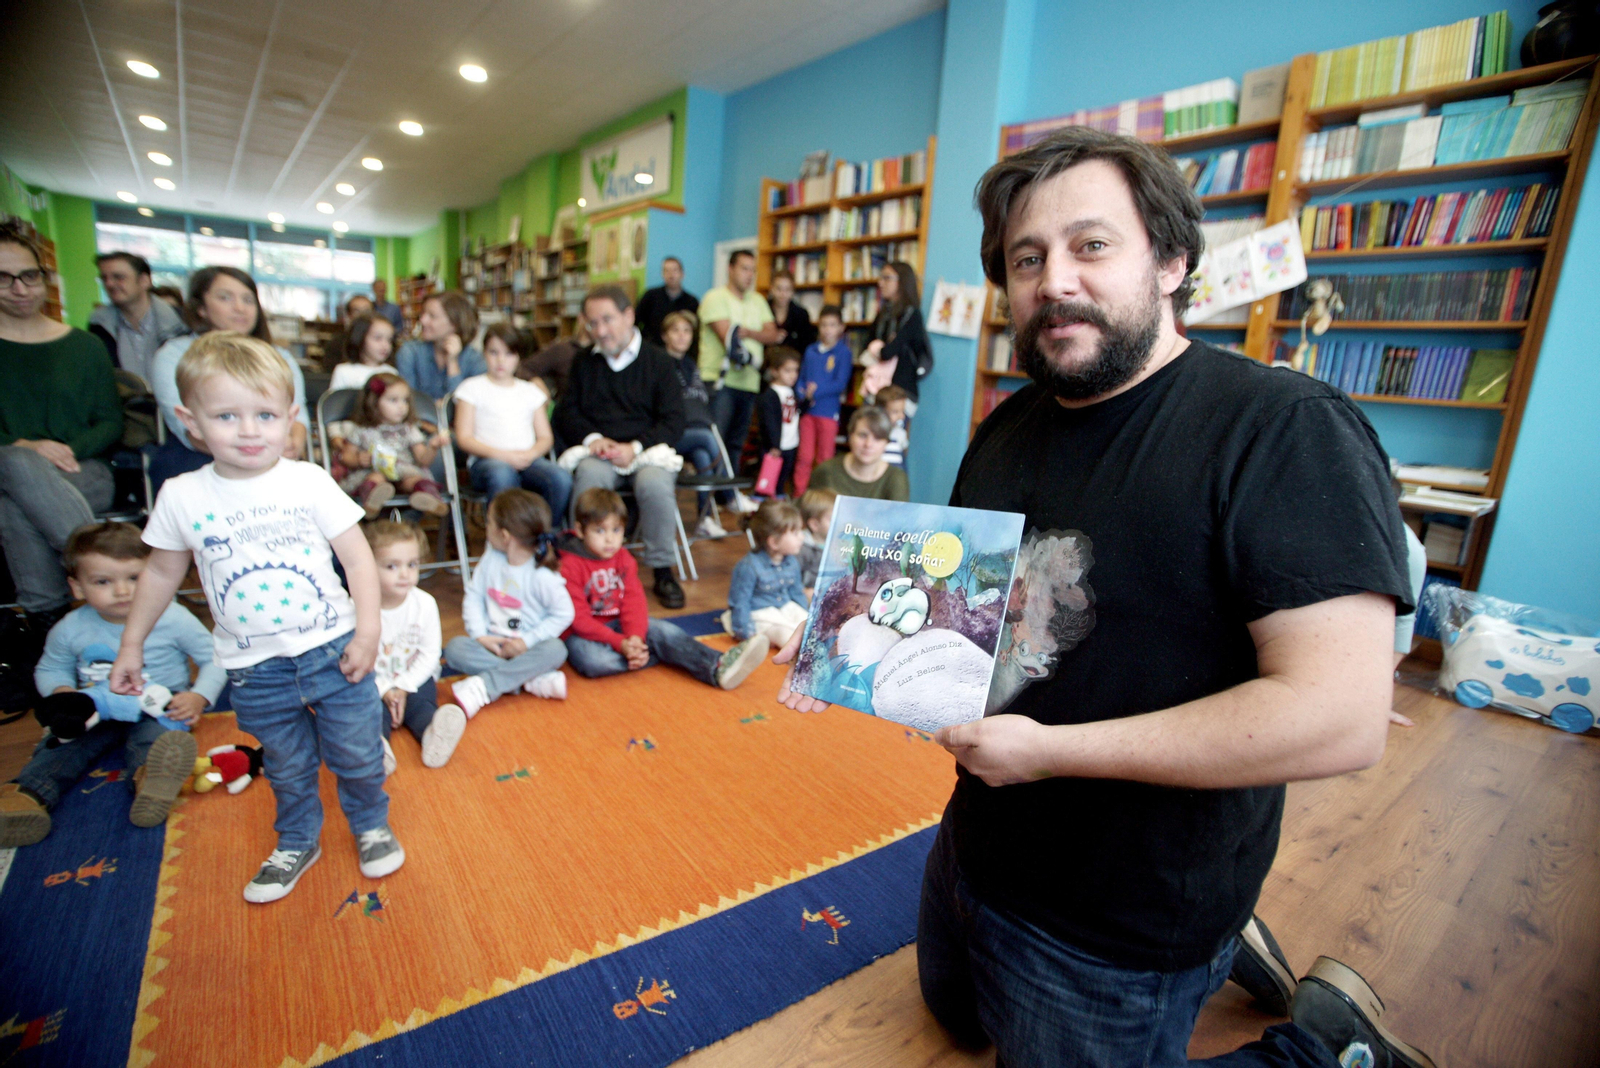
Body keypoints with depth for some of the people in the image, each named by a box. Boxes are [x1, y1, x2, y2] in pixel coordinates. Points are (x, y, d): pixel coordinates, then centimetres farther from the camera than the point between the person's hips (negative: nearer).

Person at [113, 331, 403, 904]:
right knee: (287, 766, 19)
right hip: (255, 668, 2)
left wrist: (368, 632, -12)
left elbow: (359, 558, -7)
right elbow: (162, 572, 10)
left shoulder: (310, 481, -11)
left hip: (333, 650, -1)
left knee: (357, 754, 11)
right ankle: (297, 843, 44)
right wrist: (130, 644, 15)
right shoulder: (182, 496, -5)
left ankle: (372, 825, 38)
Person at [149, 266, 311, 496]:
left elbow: (298, 413, 1)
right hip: (195, 463, -1)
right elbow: (189, 428, -10)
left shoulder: (279, 359, 19)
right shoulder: (173, 355, 7)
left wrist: (293, 445, -25)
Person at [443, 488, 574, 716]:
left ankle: (483, 687, -35)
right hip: (492, 644, 4)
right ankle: (532, 680, -29)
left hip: (526, 647, -4)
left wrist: (527, 641, -17)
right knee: (455, 647, -22)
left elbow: (564, 614, -13)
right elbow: (473, 596, 2)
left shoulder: (543, 575, -15)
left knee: (555, 650, -32)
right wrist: (480, 636, -10)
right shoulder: (491, 558, 0)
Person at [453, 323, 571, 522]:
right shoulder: (472, 388, 14)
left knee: (561, 478, -31)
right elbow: (464, 438, 4)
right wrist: (501, 454, -13)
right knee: (502, 474, -40)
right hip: (486, 460, -3)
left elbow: (545, 437, 16)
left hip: (527, 460, 3)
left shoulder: (530, 391, 24)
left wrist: (531, 453, -8)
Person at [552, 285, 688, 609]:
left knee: (655, 483, -35)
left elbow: (673, 422, -1)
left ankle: (662, 570, -16)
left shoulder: (659, 361, 6)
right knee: (588, 475, -34)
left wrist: (636, 447, -17)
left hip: (647, 451, -2)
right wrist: (591, 438, -8)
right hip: (598, 452, 2)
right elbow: (566, 412, 14)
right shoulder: (584, 362, 17)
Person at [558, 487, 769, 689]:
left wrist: (635, 637, -24)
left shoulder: (623, 559, 5)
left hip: (618, 624, 5)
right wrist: (620, 643, -27)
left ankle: (718, 667, -33)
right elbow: (578, 618, -19)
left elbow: (633, 602, -4)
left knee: (665, 631, -19)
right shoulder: (569, 566, -15)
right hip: (582, 634, -5)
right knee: (594, 661, -38)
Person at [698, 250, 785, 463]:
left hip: (749, 383, 6)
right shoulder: (716, 297, -1)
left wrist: (747, 332, -11)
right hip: (720, 381, -6)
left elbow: (773, 335, 6)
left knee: (736, 445, 11)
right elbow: (727, 338, -13)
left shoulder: (758, 301, 19)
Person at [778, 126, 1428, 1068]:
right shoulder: (1009, 428, 0)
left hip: (1122, 935, -8)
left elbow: (1338, 716, -30)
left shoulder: (1288, 431, -24)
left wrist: (1047, 749, -28)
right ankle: (1218, 944, 41)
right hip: (977, 849, 8)